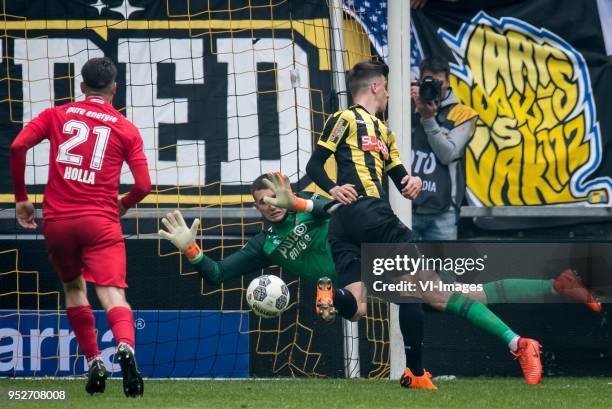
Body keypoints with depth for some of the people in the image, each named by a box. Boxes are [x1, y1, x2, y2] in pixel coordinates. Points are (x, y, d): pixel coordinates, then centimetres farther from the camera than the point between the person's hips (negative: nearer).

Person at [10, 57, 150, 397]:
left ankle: (94, 362, 17)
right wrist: (123, 204, 25)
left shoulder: (56, 116, 10)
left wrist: (21, 198, 6)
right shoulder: (126, 129, 8)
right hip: (101, 221, -2)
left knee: (74, 287, 23)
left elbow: (17, 147, -4)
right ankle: (125, 347, -40)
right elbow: (143, 185, 3)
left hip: (57, 220, 2)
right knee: (112, 293, -11)